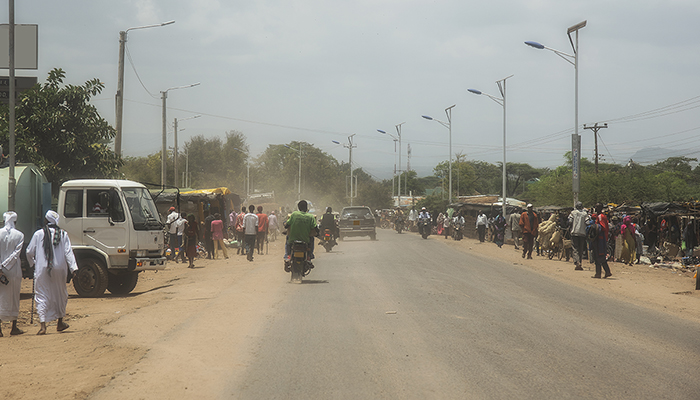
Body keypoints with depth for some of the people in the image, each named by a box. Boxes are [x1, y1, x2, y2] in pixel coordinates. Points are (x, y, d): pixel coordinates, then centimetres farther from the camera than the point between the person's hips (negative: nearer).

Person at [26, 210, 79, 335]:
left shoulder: (38, 234, -2)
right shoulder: (63, 234, 0)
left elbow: (29, 252, 3)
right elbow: (68, 252, -6)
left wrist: (32, 263, 22)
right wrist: (74, 268, -8)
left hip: (42, 269, -2)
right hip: (59, 269, 2)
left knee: (41, 296, 1)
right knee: (60, 294, 18)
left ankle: (43, 326, -11)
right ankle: (60, 323, 27)